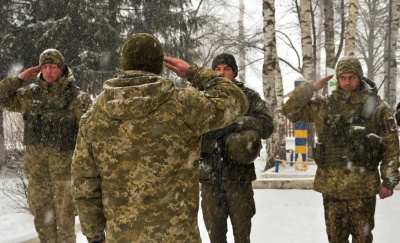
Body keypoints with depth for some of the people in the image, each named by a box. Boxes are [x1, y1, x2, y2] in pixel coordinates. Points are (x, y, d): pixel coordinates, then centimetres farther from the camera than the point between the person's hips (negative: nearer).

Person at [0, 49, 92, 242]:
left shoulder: (77, 97, -7)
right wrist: (21, 77, -2)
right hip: (37, 169, 5)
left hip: (65, 168, -4)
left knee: (64, 218, 3)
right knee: (42, 218, 15)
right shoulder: (30, 94, 6)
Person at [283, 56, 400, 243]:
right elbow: (291, 111, 5)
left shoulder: (378, 107, -1)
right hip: (331, 185, 2)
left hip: (363, 186, -2)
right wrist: (312, 87, -2)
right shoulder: (324, 106, 5)